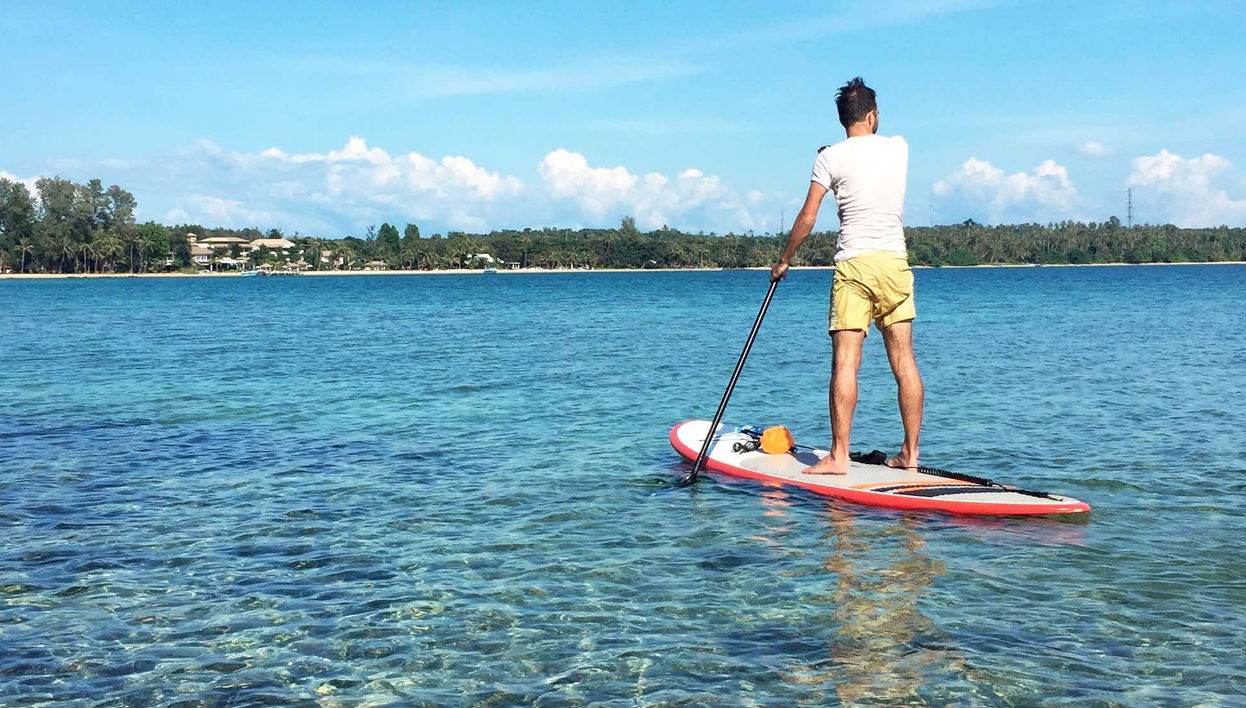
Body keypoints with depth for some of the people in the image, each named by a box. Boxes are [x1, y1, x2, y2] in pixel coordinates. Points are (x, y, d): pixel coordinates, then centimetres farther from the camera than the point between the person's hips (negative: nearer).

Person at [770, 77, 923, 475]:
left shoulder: (831, 158, -2)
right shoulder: (899, 147, 9)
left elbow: (807, 218, -3)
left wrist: (784, 261, 8)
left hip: (854, 263, -4)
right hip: (896, 262, 4)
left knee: (845, 363, -7)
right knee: (904, 360, 6)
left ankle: (839, 455, -10)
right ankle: (911, 453, 10)